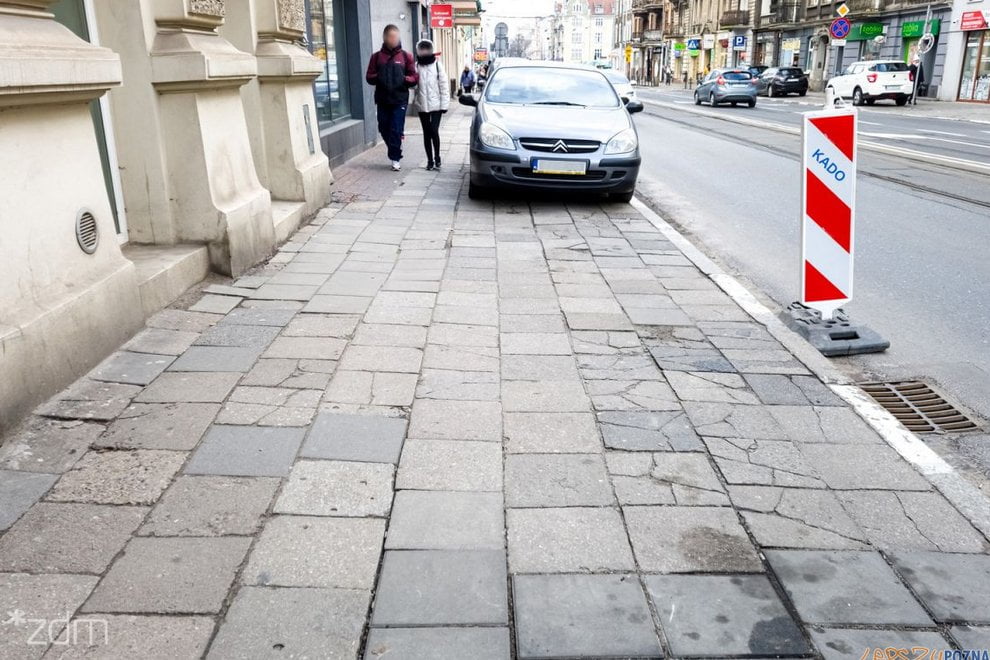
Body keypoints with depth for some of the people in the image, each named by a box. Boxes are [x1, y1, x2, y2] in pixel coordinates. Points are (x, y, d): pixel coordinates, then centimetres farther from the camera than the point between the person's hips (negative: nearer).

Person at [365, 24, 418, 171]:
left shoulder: (406, 56, 5)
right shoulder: (376, 57, 8)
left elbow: (414, 78, 4)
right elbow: (369, 77, 7)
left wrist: (404, 79, -16)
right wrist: (378, 77, -13)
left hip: (400, 100, -2)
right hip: (382, 100, 2)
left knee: (396, 130, -5)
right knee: (384, 130, 8)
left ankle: (395, 158, 6)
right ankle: (395, 154, 28)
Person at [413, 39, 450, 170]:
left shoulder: (437, 65, 1)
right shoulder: (416, 66, 4)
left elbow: (444, 85, -1)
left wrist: (444, 104, -6)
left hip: (436, 105, -2)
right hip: (422, 105, 2)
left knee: (434, 131, -11)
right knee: (426, 133, 7)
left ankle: (437, 158, 6)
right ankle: (430, 160, 16)